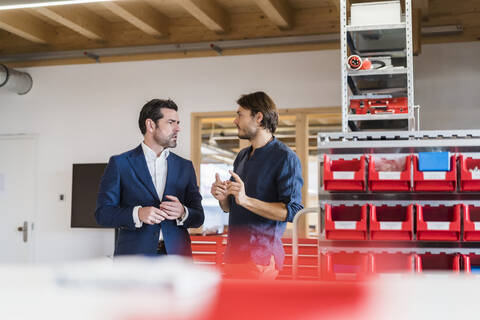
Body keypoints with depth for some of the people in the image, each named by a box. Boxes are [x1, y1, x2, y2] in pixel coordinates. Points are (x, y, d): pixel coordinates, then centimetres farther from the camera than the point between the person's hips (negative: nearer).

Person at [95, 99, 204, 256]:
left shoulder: (185, 167, 12)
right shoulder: (120, 163, 3)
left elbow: (198, 217, 11)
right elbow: (102, 213, -2)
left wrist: (182, 213, -11)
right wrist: (137, 214, -18)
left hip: (175, 255, 3)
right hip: (134, 255, -3)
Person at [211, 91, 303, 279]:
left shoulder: (285, 158, -9)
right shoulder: (242, 156, 16)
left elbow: (292, 211, -18)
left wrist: (245, 200, -24)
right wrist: (222, 198, -1)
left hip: (260, 257, -7)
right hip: (234, 254, 7)